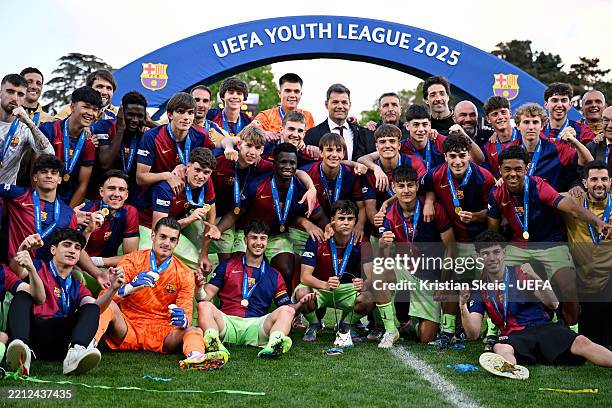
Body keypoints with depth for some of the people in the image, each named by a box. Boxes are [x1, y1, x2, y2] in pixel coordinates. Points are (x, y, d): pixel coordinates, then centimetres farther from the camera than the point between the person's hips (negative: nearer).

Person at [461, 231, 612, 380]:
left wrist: (535, 277, -18)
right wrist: (463, 307, -16)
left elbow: (553, 304, -4)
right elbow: (473, 334, 1)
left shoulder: (521, 273, 7)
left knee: (581, 343, -29)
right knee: (500, 349, -36)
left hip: (543, 327, 0)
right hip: (514, 337, 0)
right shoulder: (479, 291, 10)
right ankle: (513, 371, -66)